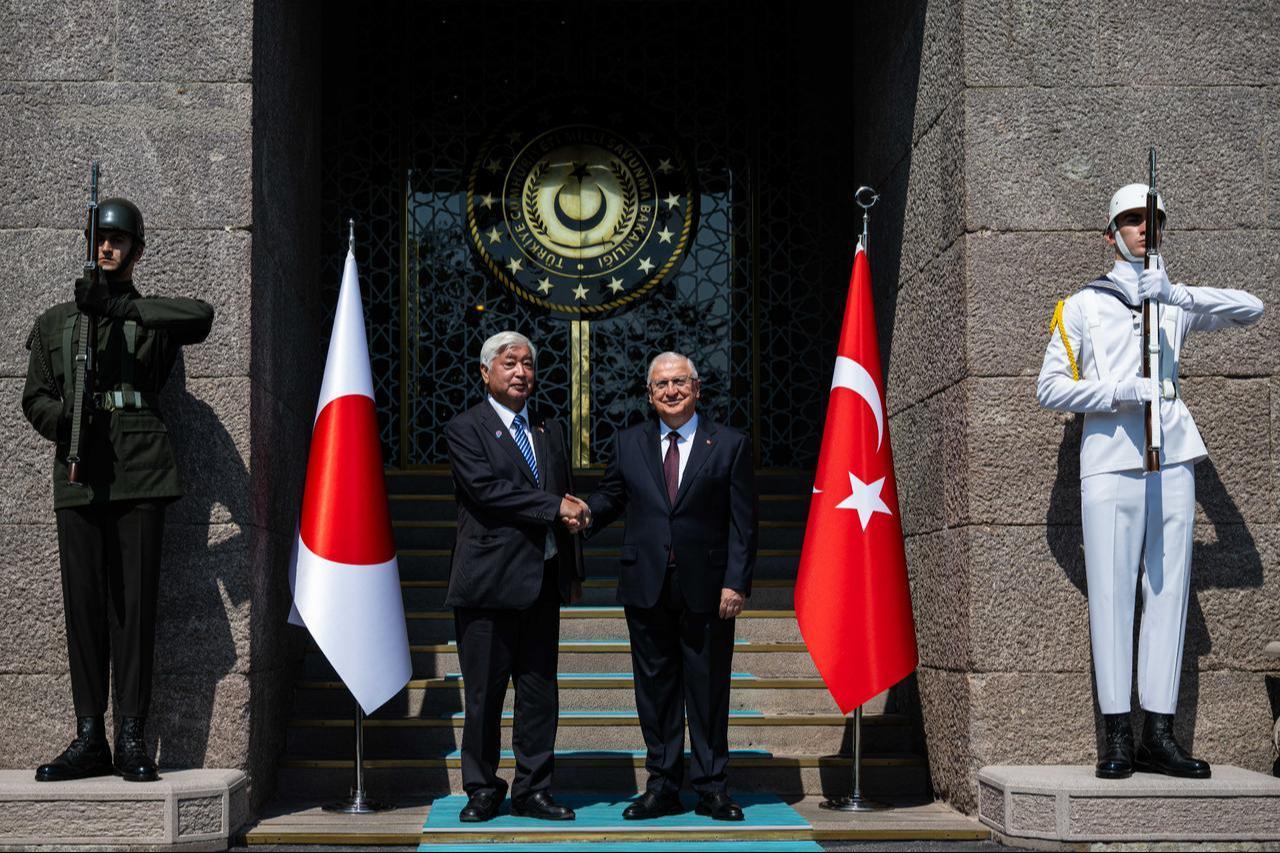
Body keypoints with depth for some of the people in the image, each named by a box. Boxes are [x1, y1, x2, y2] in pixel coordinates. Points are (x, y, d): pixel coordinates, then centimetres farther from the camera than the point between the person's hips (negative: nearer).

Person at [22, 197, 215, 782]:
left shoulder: (152, 320, 11)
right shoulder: (54, 324, 19)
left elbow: (202, 316, -10)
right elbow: (34, 398, 16)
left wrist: (121, 306, -16)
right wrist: (64, 421, -7)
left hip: (140, 473, -2)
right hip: (78, 477, 2)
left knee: (136, 603, -4)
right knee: (84, 605, 1)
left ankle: (131, 739, -1)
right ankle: (89, 739, 5)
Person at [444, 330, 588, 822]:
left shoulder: (549, 431, 17)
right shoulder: (465, 429, -2)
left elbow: (569, 502, 20)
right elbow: (487, 490, -16)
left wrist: (573, 573, 15)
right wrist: (553, 508, -15)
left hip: (542, 582, 6)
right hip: (490, 580, -5)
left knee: (540, 693, 7)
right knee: (483, 694, 1)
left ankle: (532, 790, 16)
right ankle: (483, 791, 13)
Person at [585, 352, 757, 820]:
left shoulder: (730, 444, 2)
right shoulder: (629, 443, 10)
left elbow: (743, 521, -2)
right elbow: (610, 495, 13)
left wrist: (736, 582, -9)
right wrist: (586, 513, -10)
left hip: (707, 588, -2)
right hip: (647, 588, 2)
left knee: (709, 689, 4)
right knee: (655, 689, 7)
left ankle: (712, 787, 13)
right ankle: (663, 786, 15)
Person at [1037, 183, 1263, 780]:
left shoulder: (1176, 304, 19)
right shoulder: (1081, 306, 12)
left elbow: (1250, 309, 3)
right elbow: (1049, 388, 5)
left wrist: (1176, 292, -10)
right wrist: (1121, 392, -10)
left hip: (1173, 461, 3)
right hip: (1110, 462, -3)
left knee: (1168, 592, 0)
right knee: (1112, 595, -7)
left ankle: (1159, 734, 2)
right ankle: (1116, 738, -5)